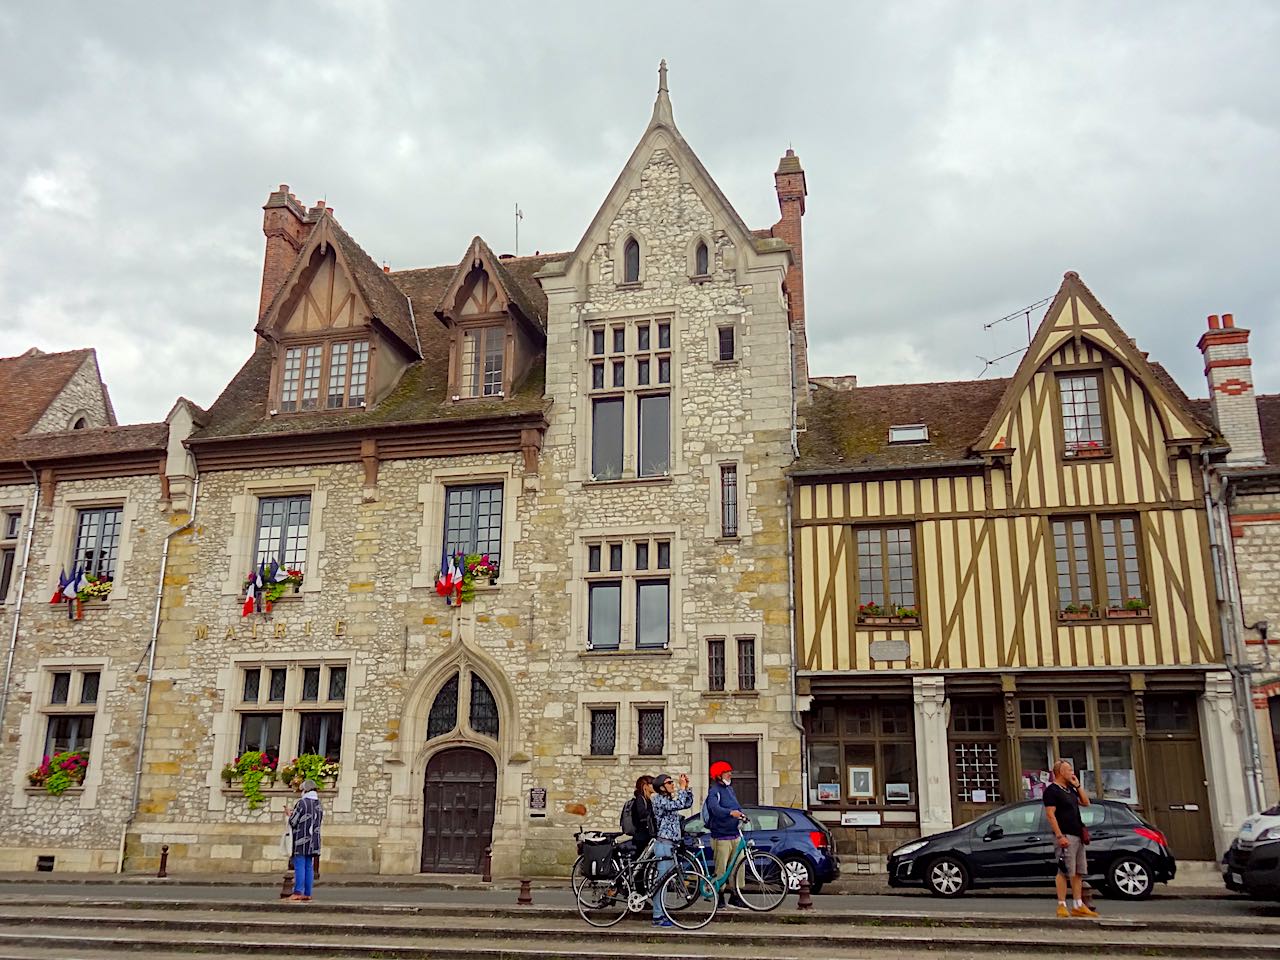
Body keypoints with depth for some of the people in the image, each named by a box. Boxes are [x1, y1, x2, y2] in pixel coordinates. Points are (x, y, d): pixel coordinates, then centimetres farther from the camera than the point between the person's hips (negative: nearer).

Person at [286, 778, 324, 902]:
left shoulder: (302, 803, -10)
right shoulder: (318, 804, 11)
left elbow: (293, 822, -10)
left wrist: (289, 814, 12)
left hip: (301, 840, -6)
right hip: (313, 840, 6)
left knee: (299, 866, -5)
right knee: (309, 867, 8)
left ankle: (298, 892, -7)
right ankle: (307, 893, 8)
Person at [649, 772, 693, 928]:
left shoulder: (670, 799, 17)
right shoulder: (658, 799, -12)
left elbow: (688, 803, 18)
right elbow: (679, 804, -24)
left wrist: (687, 786, 8)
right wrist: (682, 787, -13)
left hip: (671, 844, 10)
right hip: (664, 843, -9)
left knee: (665, 880, 12)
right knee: (661, 880, -8)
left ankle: (663, 914, 17)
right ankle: (658, 917, -5)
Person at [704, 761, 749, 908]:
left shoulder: (730, 789, 18)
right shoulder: (714, 791, -8)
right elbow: (715, 808, -25)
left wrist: (741, 814, -3)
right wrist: (731, 812, -40)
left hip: (734, 834, 7)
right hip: (721, 836, -7)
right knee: (721, 869, -3)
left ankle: (735, 897, 11)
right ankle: (719, 897, 9)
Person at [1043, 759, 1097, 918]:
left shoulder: (1071, 789, 20)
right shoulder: (1052, 790, -8)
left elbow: (1085, 802, 21)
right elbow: (1050, 814, -14)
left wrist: (1077, 785, 12)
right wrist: (1059, 836, -21)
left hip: (1078, 836, 9)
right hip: (1065, 836, -9)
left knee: (1078, 873, 9)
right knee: (1064, 872, -9)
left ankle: (1078, 906, 14)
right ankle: (1062, 906, -7)